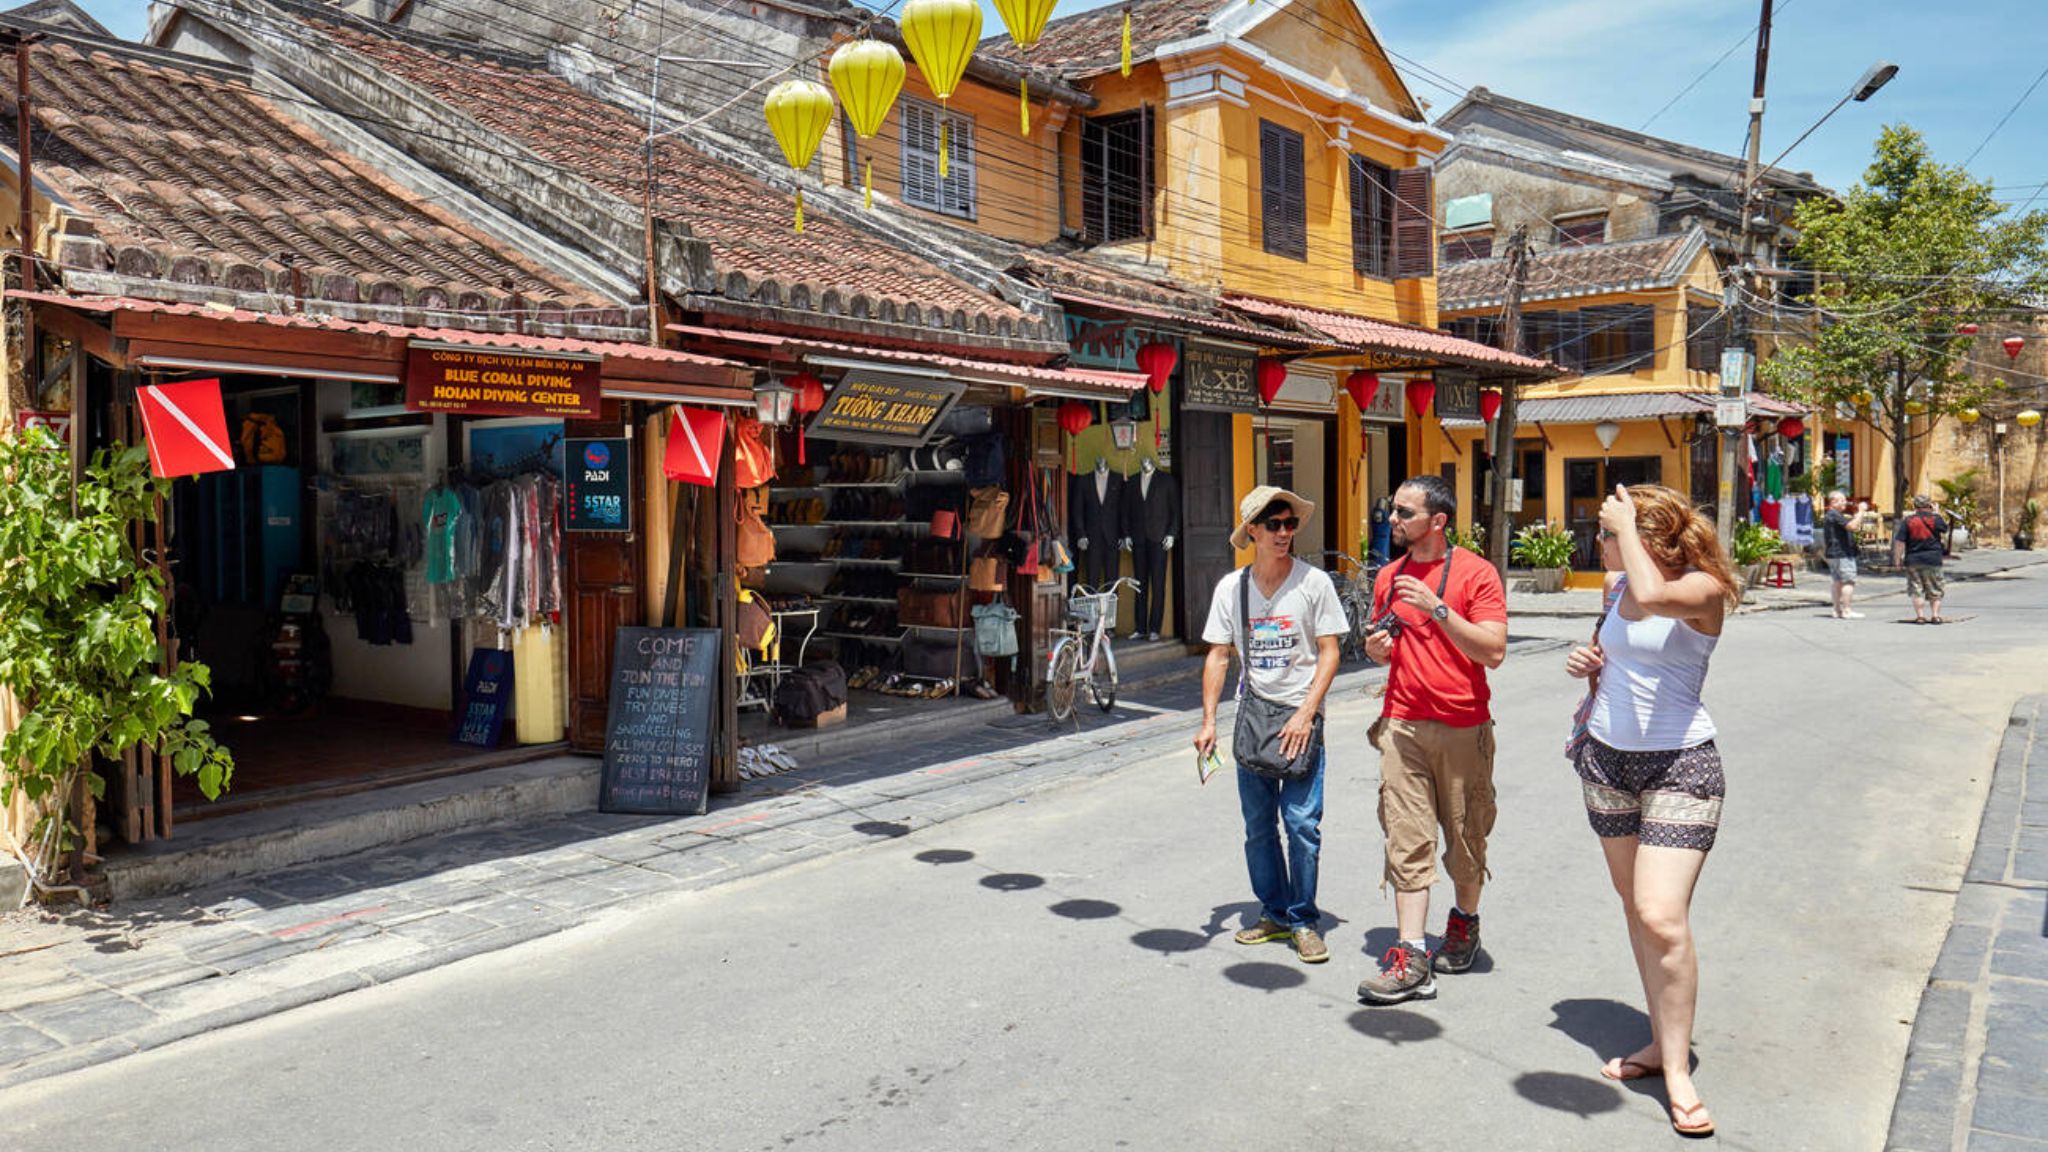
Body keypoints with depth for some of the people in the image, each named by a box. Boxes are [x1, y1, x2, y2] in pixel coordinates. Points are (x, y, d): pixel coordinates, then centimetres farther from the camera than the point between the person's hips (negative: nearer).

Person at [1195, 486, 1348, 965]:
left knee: (1302, 822, -7)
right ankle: (1276, 914, 24)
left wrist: (1305, 715, -14)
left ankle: (1304, 920, 10)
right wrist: (1208, 720, -1)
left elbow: (1329, 654, -5)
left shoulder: (1314, 582, -4)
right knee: (1257, 825, 9)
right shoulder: (1231, 587, 4)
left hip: (1301, 717, -3)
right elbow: (1218, 656, 7)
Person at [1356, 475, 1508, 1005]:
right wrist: (1376, 648, 1)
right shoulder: (1389, 576, 12)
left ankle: (1465, 921, 36)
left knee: (1465, 836, 10)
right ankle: (1411, 957, -6)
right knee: (1407, 840, -4)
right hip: (1402, 724, 3)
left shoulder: (1475, 573, -5)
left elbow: (1494, 652, -14)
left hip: (1463, 727, -3)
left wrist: (1437, 609, -21)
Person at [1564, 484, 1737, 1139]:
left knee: (1662, 917, -12)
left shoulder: (1703, 588, -14)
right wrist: (1588, 665, 0)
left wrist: (1627, 526, -24)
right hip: (1607, 759, 7)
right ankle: (1662, 1041, 27)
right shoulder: (1615, 584, 6)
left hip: (1679, 765, -7)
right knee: (1635, 908, 13)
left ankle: (1676, 1071, 3)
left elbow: (1651, 596, -38)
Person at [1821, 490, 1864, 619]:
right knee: (1849, 581, -9)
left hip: (1832, 554, 10)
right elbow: (1852, 526, -27)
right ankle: (1846, 611, -11)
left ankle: (1838, 610, 13)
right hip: (1843, 554, -10)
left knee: (1838, 582, 12)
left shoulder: (1827, 516, 18)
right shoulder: (1836, 515, -14)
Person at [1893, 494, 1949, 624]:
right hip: (1933, 559, 0)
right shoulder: (1936, 519, -3)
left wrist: (1897, 558, 3)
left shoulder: (1907, 520, -3)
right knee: (1935, 590, 10)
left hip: (1913, 560, 0)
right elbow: (1945, 532, 18)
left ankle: (1920, 616, -1)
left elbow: (1899, 542, -6)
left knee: (1916, 590, 4)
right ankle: (1935, 615, 5)